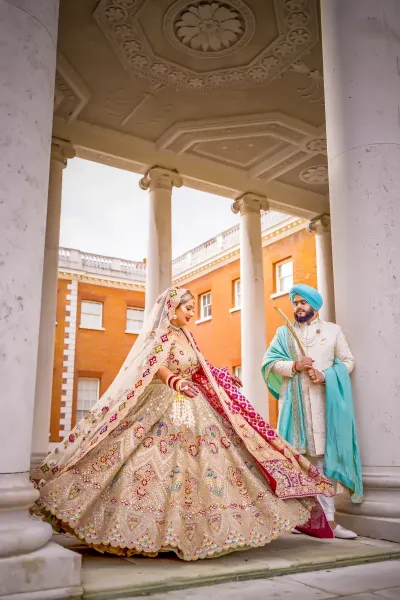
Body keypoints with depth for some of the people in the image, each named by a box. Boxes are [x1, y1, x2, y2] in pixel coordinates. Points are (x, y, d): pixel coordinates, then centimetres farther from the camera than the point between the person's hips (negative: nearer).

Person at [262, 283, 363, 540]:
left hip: (324, 401, 0)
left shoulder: (333, 330, 12)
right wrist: (294, 366, -12)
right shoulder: (284, 333, 14)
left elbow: (348, 361, 8)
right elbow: (270, 362, 6)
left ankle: (328, 518, -3)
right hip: (294, 402, 1)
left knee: (325, 455, -4)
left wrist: (326, 376, -9)